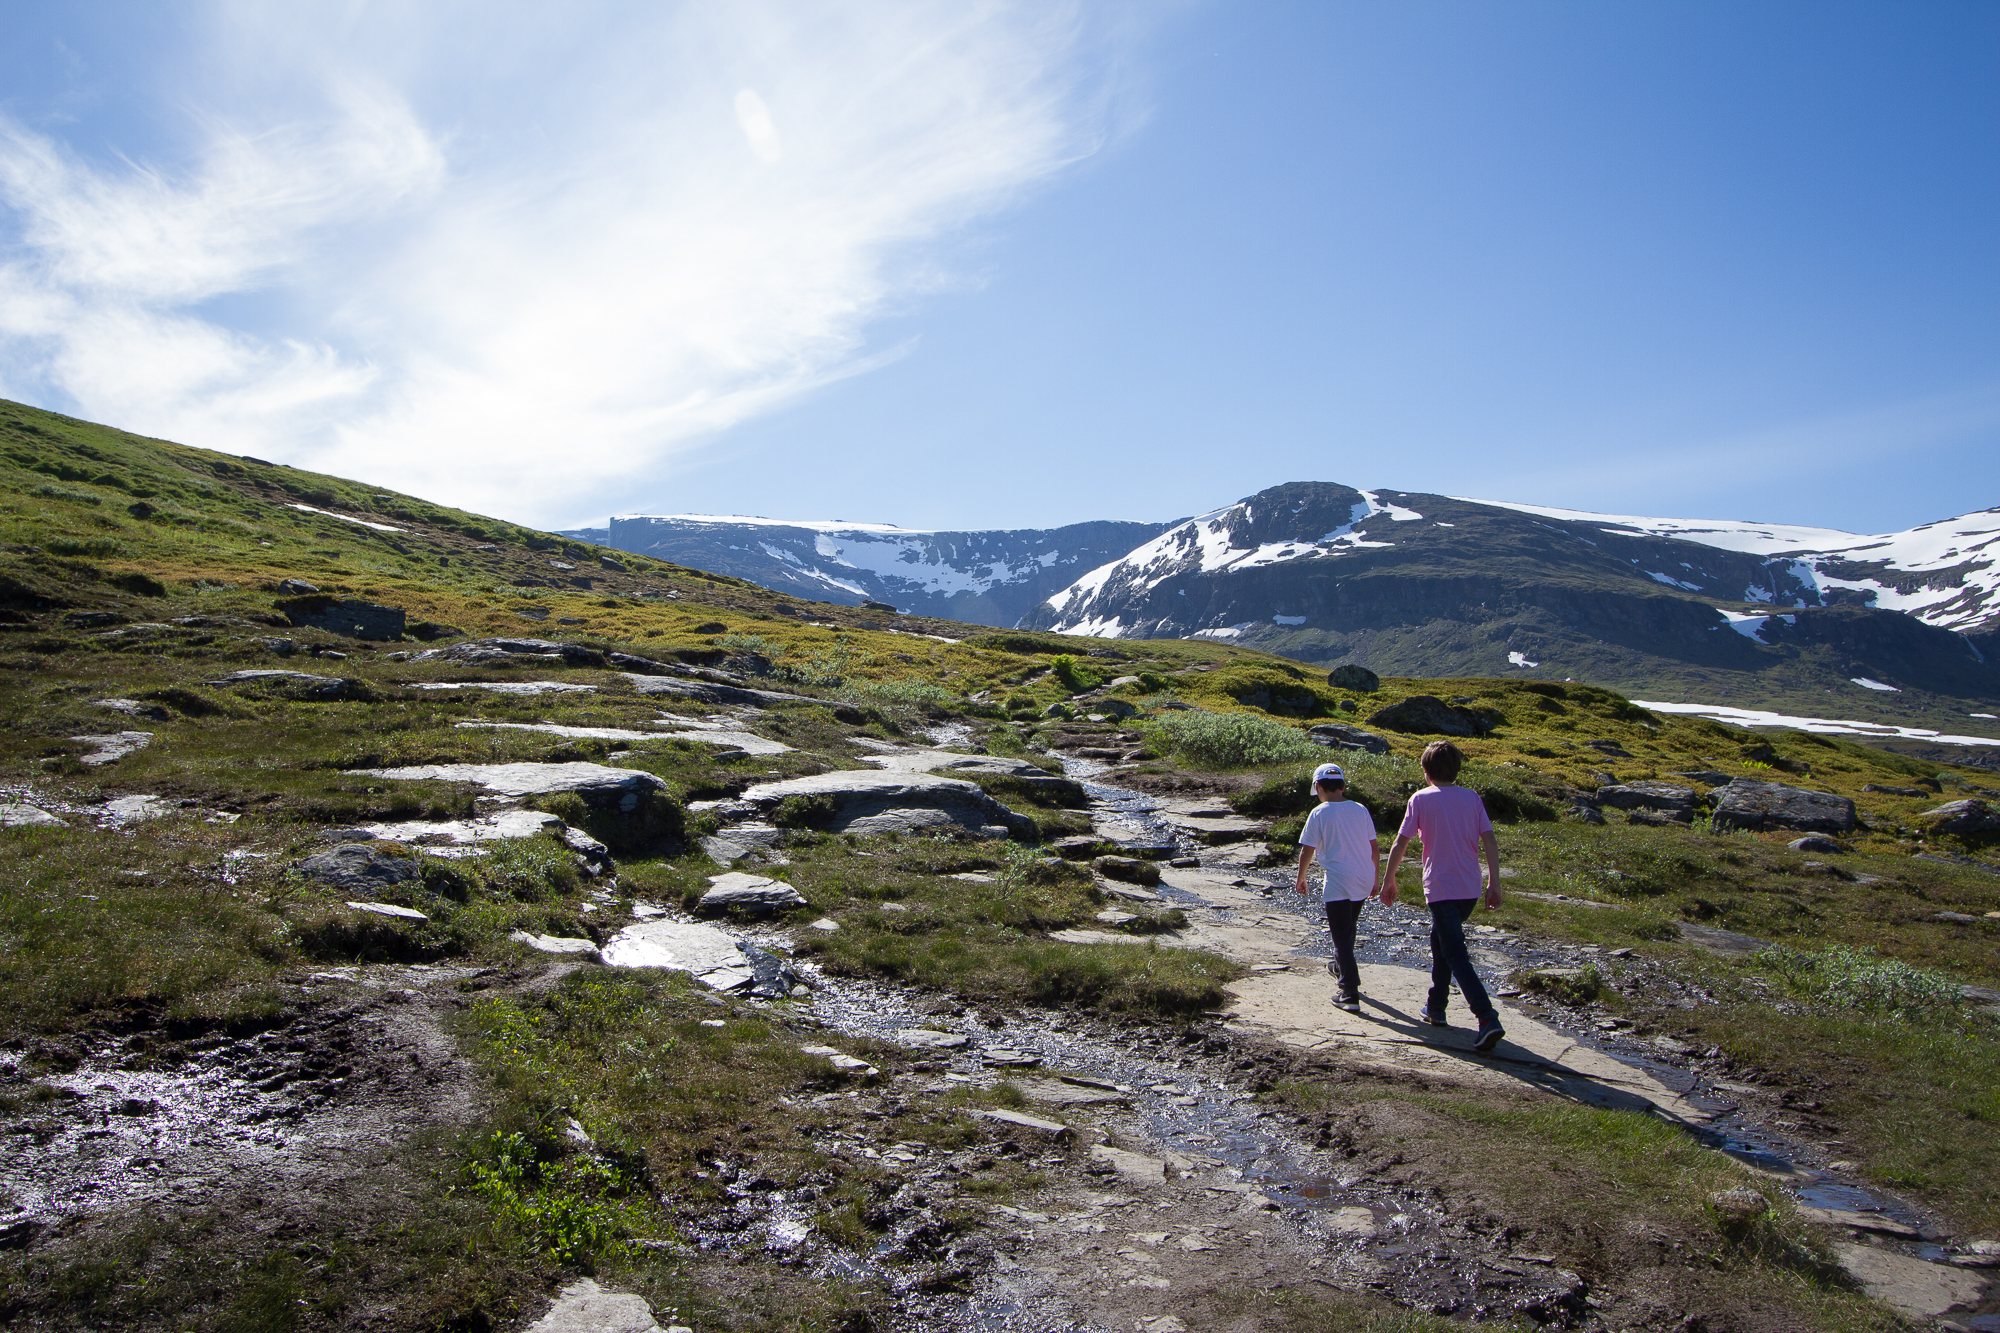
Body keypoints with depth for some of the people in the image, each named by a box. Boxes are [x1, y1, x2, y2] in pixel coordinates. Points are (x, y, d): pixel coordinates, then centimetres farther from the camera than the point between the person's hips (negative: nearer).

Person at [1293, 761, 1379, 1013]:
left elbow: (1306, 851, -7)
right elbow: (1374, 847, 9)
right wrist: (1374, 878, 20)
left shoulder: (1319, 814, -9)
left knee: (1341, 937, -2)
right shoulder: (1360, 810, 5)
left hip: (1338, 883, -6)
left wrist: (1301, 878, 8)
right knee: (1348, 928, 27)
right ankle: (1343, 968, 45)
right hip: (1363, 880, 6)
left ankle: (1351, 994, -7)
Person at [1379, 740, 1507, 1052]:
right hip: (1470, 889, 5)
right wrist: (1494, 883, 5)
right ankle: (1435, 1009, 30)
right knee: (1440, 942, 24)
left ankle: (1488, 1018, -20)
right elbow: (1490, 841, -1)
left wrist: (1388, 881, 5)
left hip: (1441, 889, -5)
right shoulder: (1472, 798, 5)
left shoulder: (1421, 799, -5)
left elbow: (1400, 843, -5)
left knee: (1455, 955, -6)